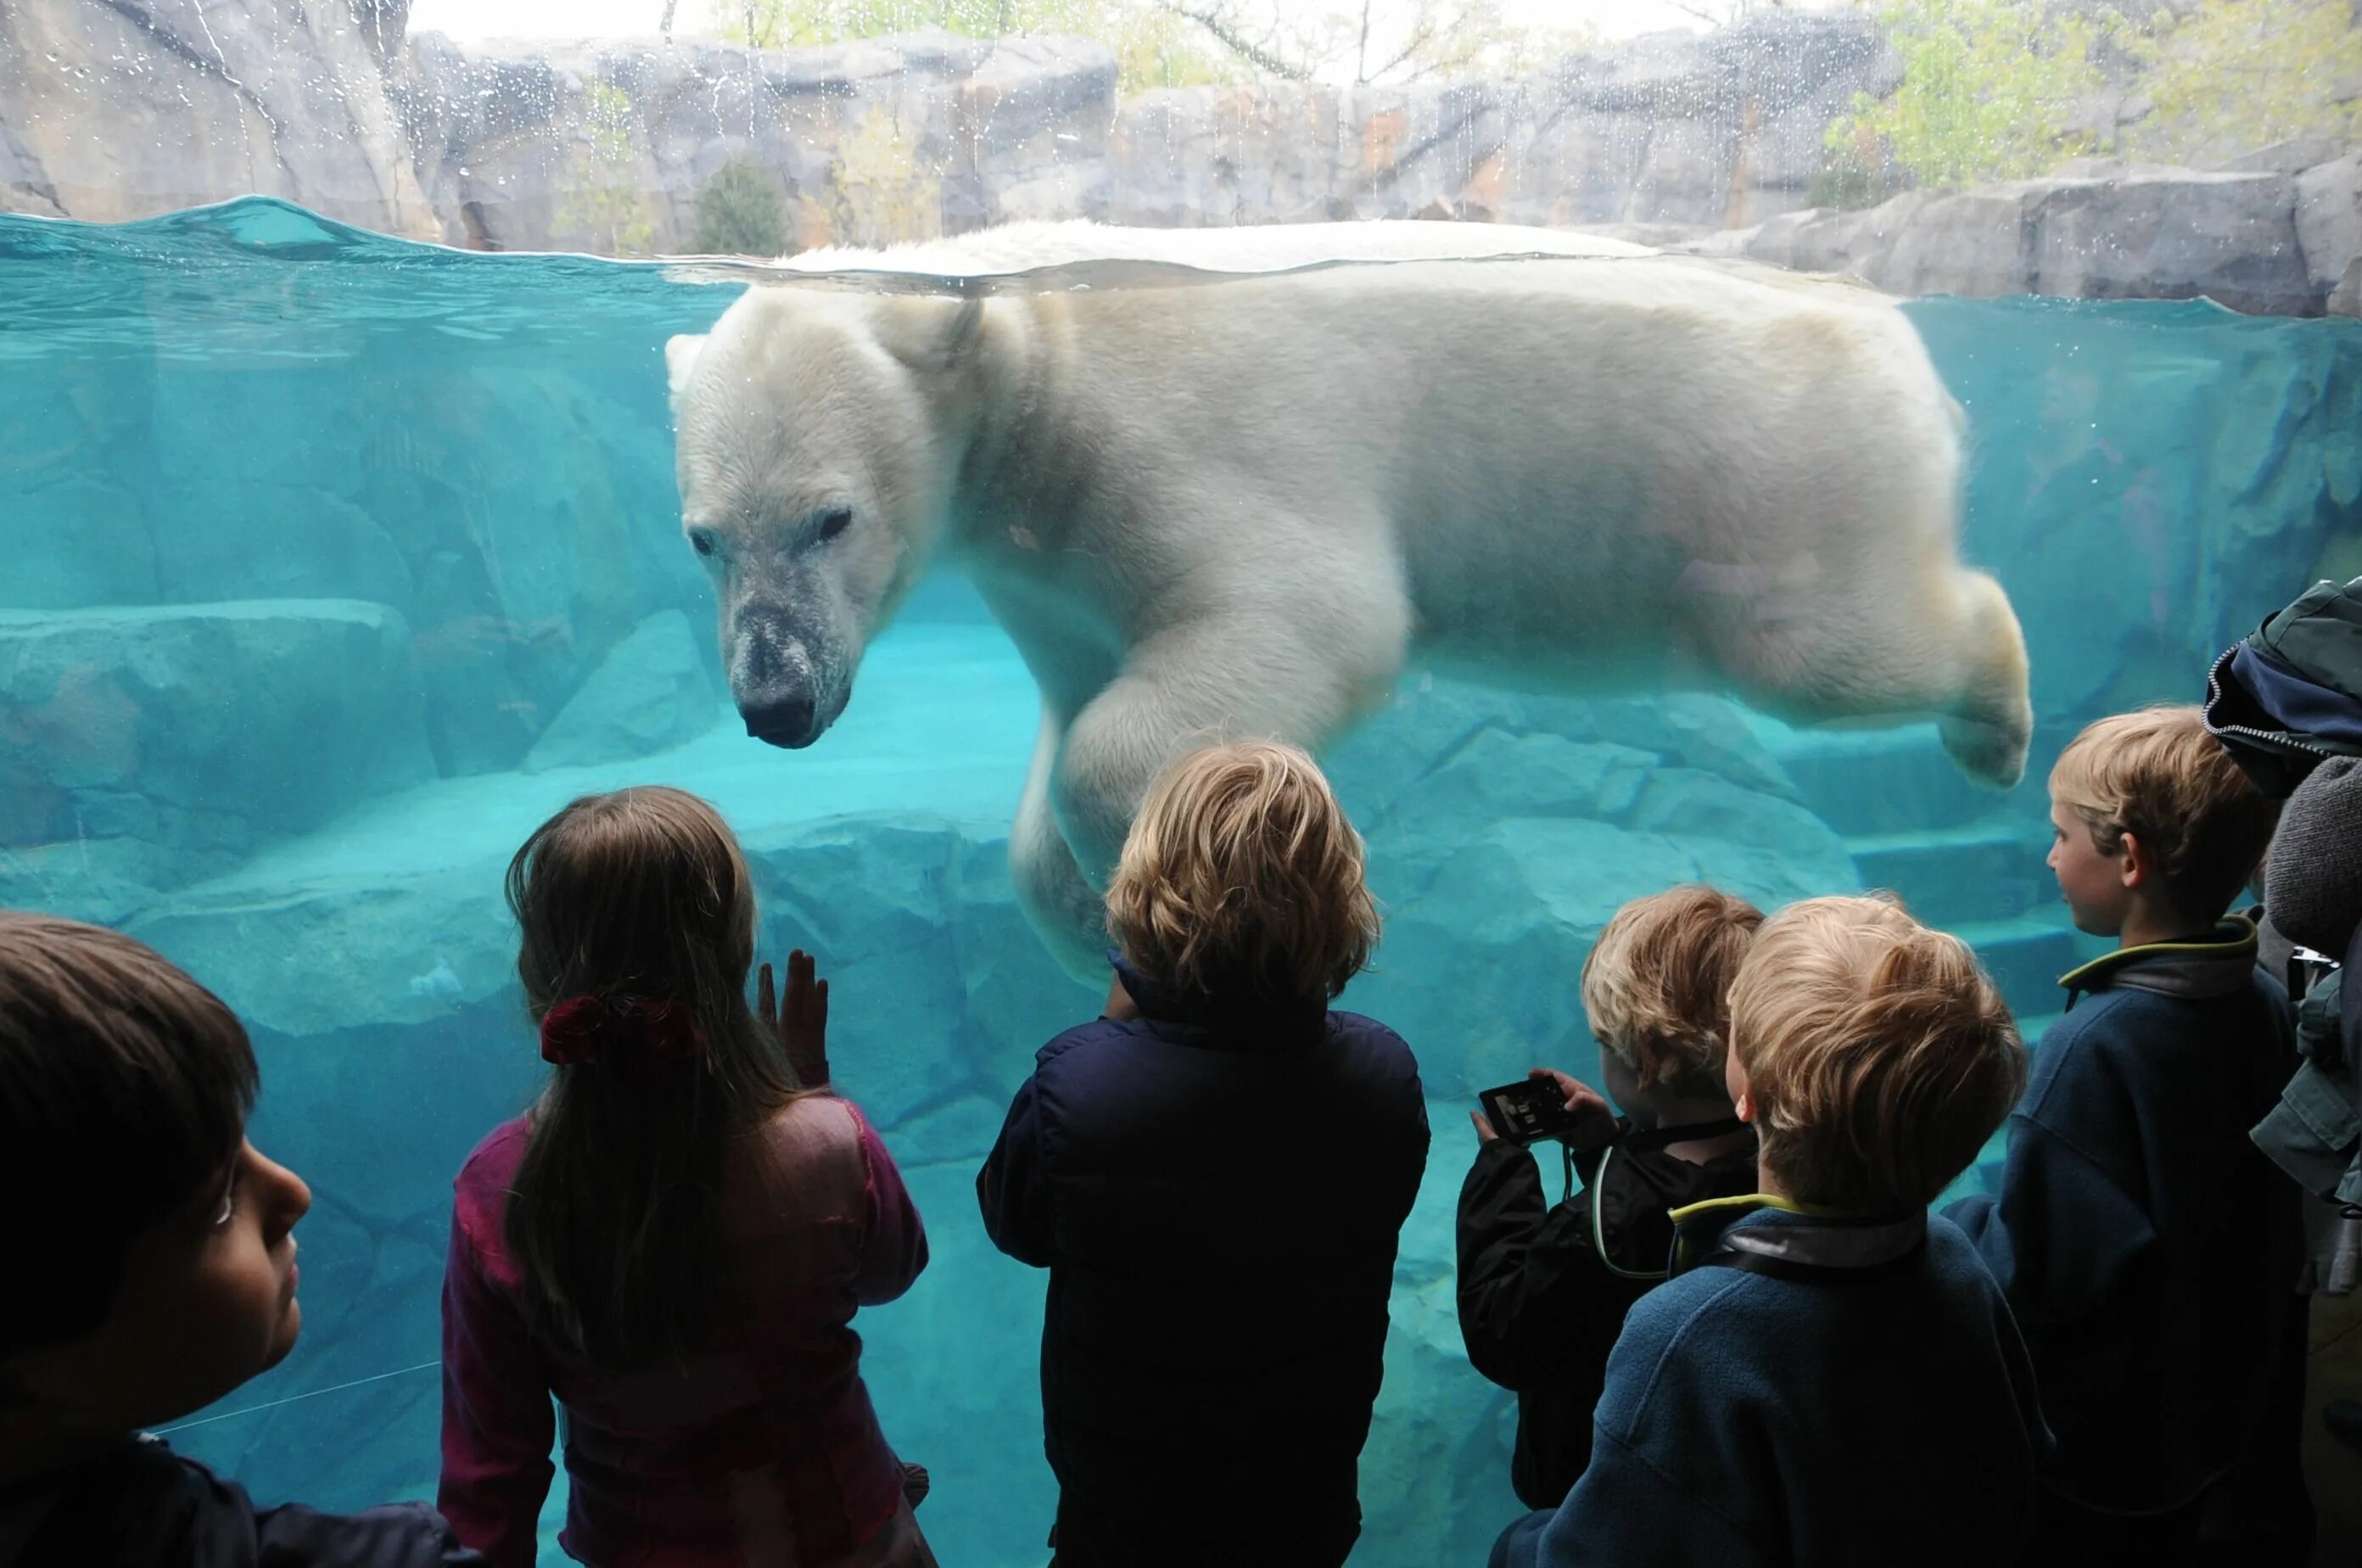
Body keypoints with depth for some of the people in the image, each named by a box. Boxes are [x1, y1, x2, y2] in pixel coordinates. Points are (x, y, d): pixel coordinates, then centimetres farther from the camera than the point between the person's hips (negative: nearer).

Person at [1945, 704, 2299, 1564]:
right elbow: (2279, 1237, 5)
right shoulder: (2268, 1006, -9)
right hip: (2215, 1408, 7)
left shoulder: (2095, 1047, -32)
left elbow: (2031, 1274, -27)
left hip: (2091, 1435, -7)